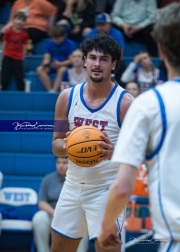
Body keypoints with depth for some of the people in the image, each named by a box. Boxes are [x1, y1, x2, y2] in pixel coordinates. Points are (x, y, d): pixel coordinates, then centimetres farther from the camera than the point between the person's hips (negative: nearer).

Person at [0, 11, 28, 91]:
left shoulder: (24, 35, -1)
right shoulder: (9, 32, -4)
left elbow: (24, 47, 6)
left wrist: (23, 57, 4)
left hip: (18, 58, 0)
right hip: (8, 57, 0)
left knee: (20, 78, 2)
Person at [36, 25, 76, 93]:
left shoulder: (70, 44, -5)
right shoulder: (50, 44, 9)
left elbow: (71, 60, -11)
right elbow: (47, 57, 5)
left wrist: (60, 64, -26)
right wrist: (45, 63, -19)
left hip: (65, 66, -4)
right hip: (52, 65, 5)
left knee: (61, 70, -39)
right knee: (40, 69, -23)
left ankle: (54, 91, -46)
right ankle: (50, 90, -32)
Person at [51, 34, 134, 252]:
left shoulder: (125, 103, -11)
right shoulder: (67, 97, 2)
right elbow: (56, 146, 9)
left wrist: (115, 153, -31)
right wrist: (66, 145, -15)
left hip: (107, 188, -5)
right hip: (73, 185, 5)